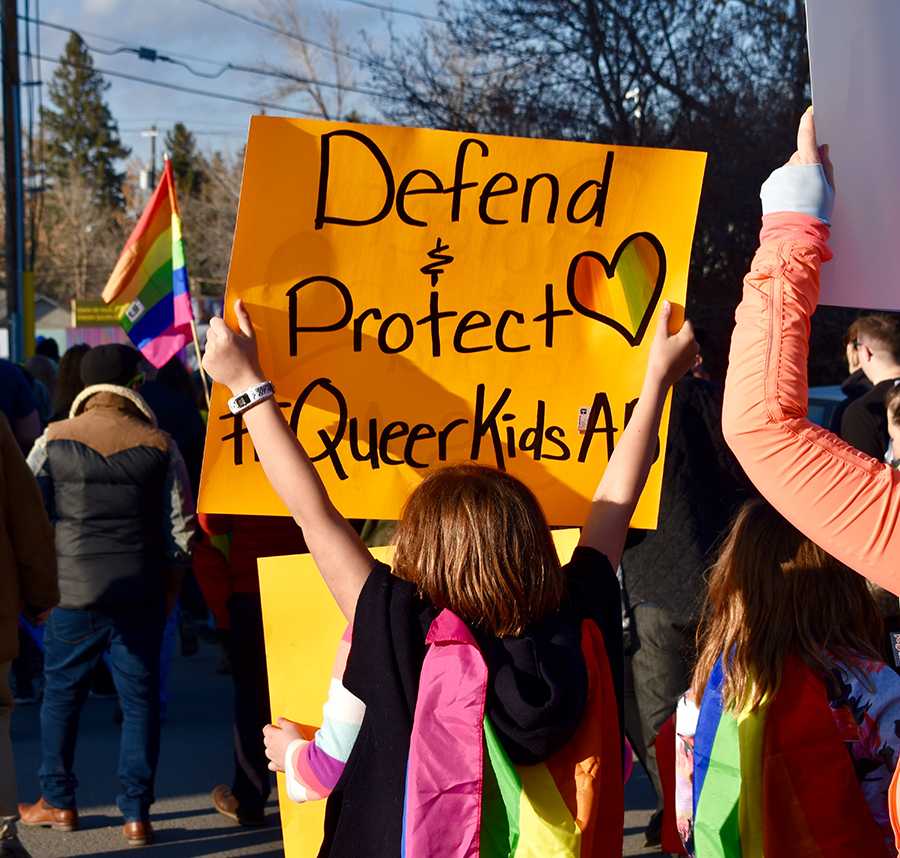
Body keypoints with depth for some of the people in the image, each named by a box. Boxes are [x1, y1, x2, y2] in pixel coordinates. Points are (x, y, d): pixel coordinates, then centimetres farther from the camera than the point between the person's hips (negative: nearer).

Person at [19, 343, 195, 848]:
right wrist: (168, 592, 12)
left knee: (62, 694, 15)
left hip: (74, 592, 0)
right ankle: (137, 815, 8)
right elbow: (182, 528, 0)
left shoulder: (53, 442, -2)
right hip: (141, 593, 0)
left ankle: (59, 804, 24)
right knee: (141, 699, 8)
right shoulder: (159, 446, -2)